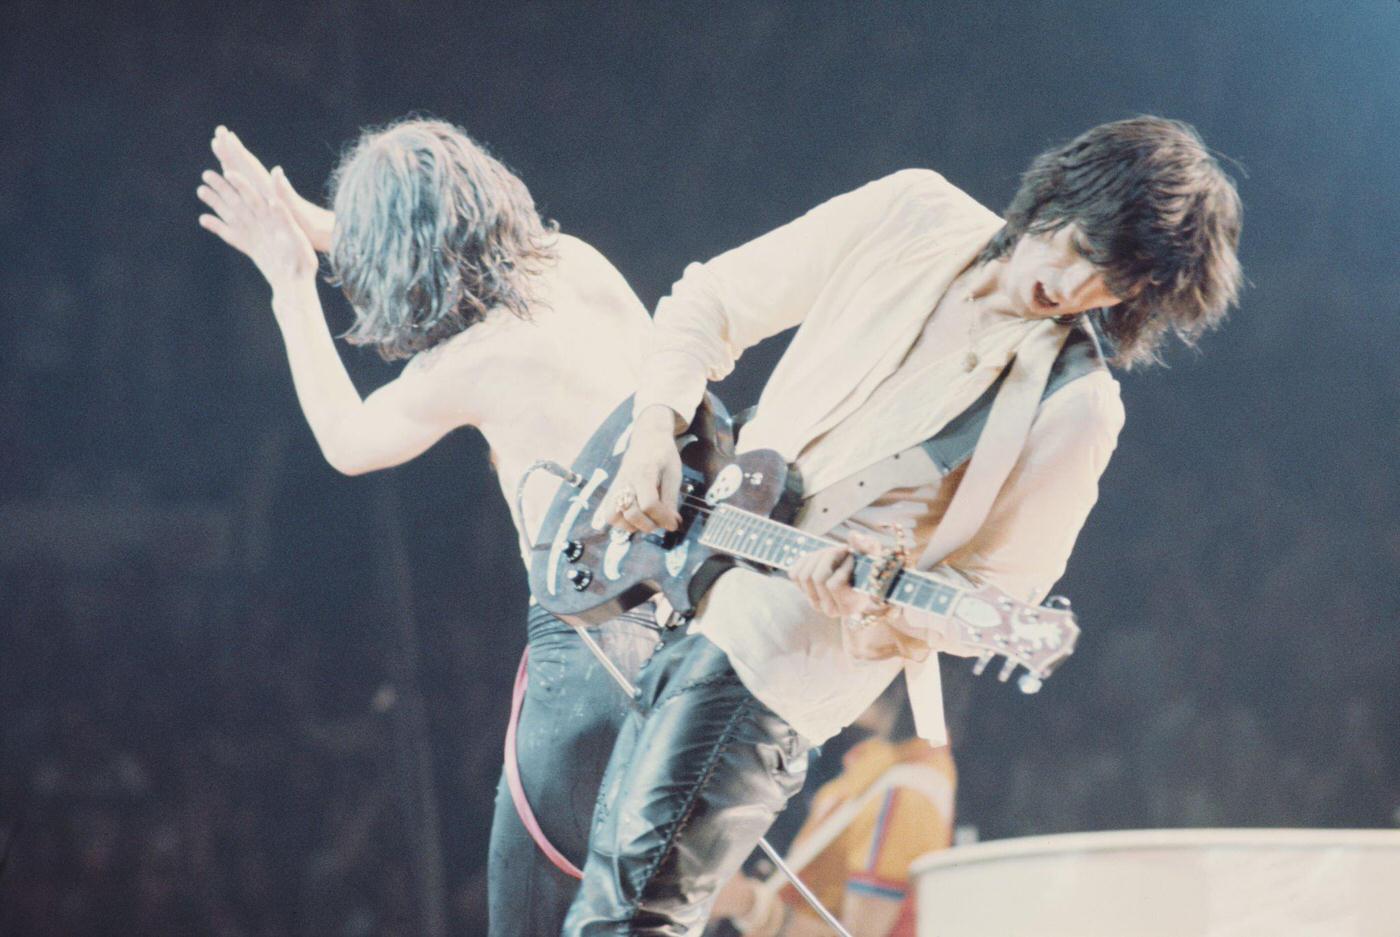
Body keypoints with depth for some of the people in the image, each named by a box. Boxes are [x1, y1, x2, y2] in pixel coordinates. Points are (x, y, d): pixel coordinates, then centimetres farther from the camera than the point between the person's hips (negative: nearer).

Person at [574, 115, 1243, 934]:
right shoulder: (912, 216, -3)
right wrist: (655, 435, -9)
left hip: (775, 666, -6)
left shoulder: (1073, 409, -14)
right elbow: (708, 305, 6)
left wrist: (872, 607, -28)